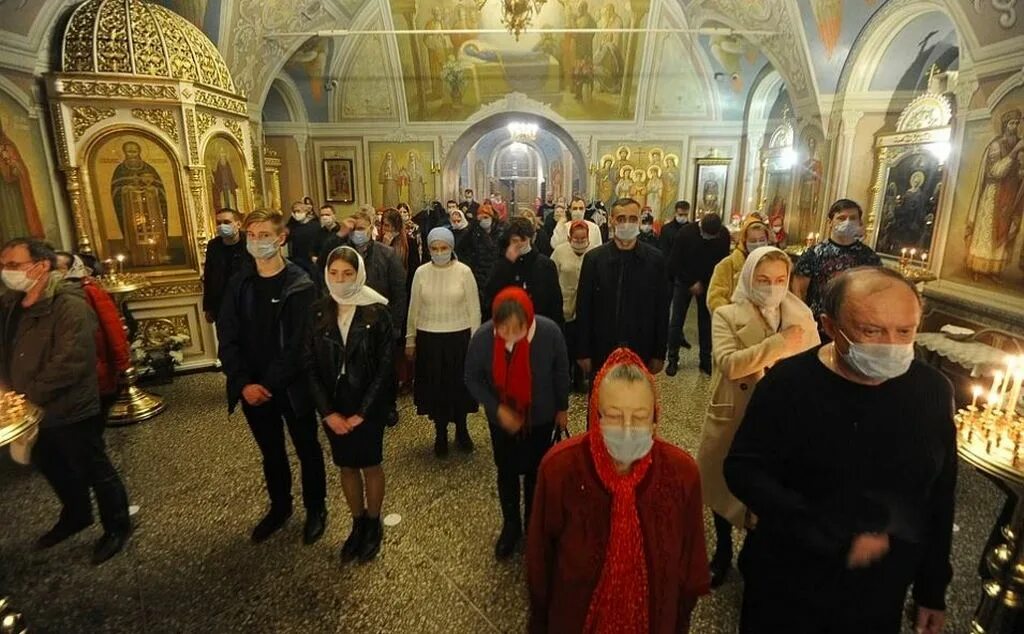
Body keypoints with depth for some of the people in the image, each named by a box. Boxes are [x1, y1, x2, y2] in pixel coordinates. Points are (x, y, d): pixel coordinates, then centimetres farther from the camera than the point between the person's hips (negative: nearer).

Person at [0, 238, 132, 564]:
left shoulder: (69, 305, -22)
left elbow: (69, 364, -27)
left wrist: (30, 396, -21)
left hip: (71, 412, -8)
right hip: (34, 412, 8)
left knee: (95, 472, 8)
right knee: (52, 469, 26)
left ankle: (117, 527, 28)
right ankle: (76, 516, 49)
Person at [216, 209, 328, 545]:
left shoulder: (300, 285, -12)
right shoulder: (239, 284, 1)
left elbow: (298, 344, -15)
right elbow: (227, 339, -1)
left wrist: (270, 384, -18)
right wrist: (244, 383, -13)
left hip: (292, 386, -4)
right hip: (252, 389, 4)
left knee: (308, 450, 13)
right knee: (271, 453, 20)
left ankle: (316, 509, 32)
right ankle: (280, 506, 41)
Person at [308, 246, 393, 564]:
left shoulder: (377, 312, -12)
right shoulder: (319, 313, -3)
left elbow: (385, 366, -12)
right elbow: (311, 365, -3)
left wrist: (362, 412, -14)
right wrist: (328, 411, -9)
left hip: (368, 406, -3)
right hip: (333, 407, 3)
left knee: (370, 465, 11)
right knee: (347, 466, 15)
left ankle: (374, 525, 33)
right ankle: (358, 524, 36)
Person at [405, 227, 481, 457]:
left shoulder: (464, 272, -6)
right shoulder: (421, 272, -1)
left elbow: (474, 308, -3)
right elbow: (414, 308, 5)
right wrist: (410, 339, 7)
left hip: (459, 337, -1)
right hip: (429, 338, 1)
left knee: (459, 385, 11)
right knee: (435, 386, 10)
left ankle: (461, 430, 32)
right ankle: (440, 434, 28)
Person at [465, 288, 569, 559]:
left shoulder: (550, 332, -27)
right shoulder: (482, 337, -26)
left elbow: (561, 372, -10)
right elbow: (472, 378, -11)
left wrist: (562, 408, 3)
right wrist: (497, 409, -23)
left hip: (540, 417, 0)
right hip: (501, 419, 1)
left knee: (535, 472, 18)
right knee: (506, 473, 17)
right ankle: (511, 525, 42)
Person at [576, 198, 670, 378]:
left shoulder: (655, 259, -2)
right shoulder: (594, 258, -5)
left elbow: (662, 308, 1)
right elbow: (583, 308, -3)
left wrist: (659, 353, 1)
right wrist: (583, 352, -4)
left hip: (641, 350, 1)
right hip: (602, 350, 0)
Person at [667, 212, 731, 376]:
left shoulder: (724, 235, -11)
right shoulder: (686, 232, -19)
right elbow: (674, 262, -14)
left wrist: (704, 283, -6)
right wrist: (691, 283, -13)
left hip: (708, 283, 2)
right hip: (684, 281, -2)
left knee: (706, 322, 5)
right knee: (677, 320, -2)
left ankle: (706, 360, 16)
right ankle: (673, 359, 8)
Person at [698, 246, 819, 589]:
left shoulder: (802, 315, 1)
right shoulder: (727, 315, -9)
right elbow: (728, 363, -24)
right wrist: (779, 342, -25)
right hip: (733, 419, -1)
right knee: (725, 488, 16)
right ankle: (723, 551, 42)